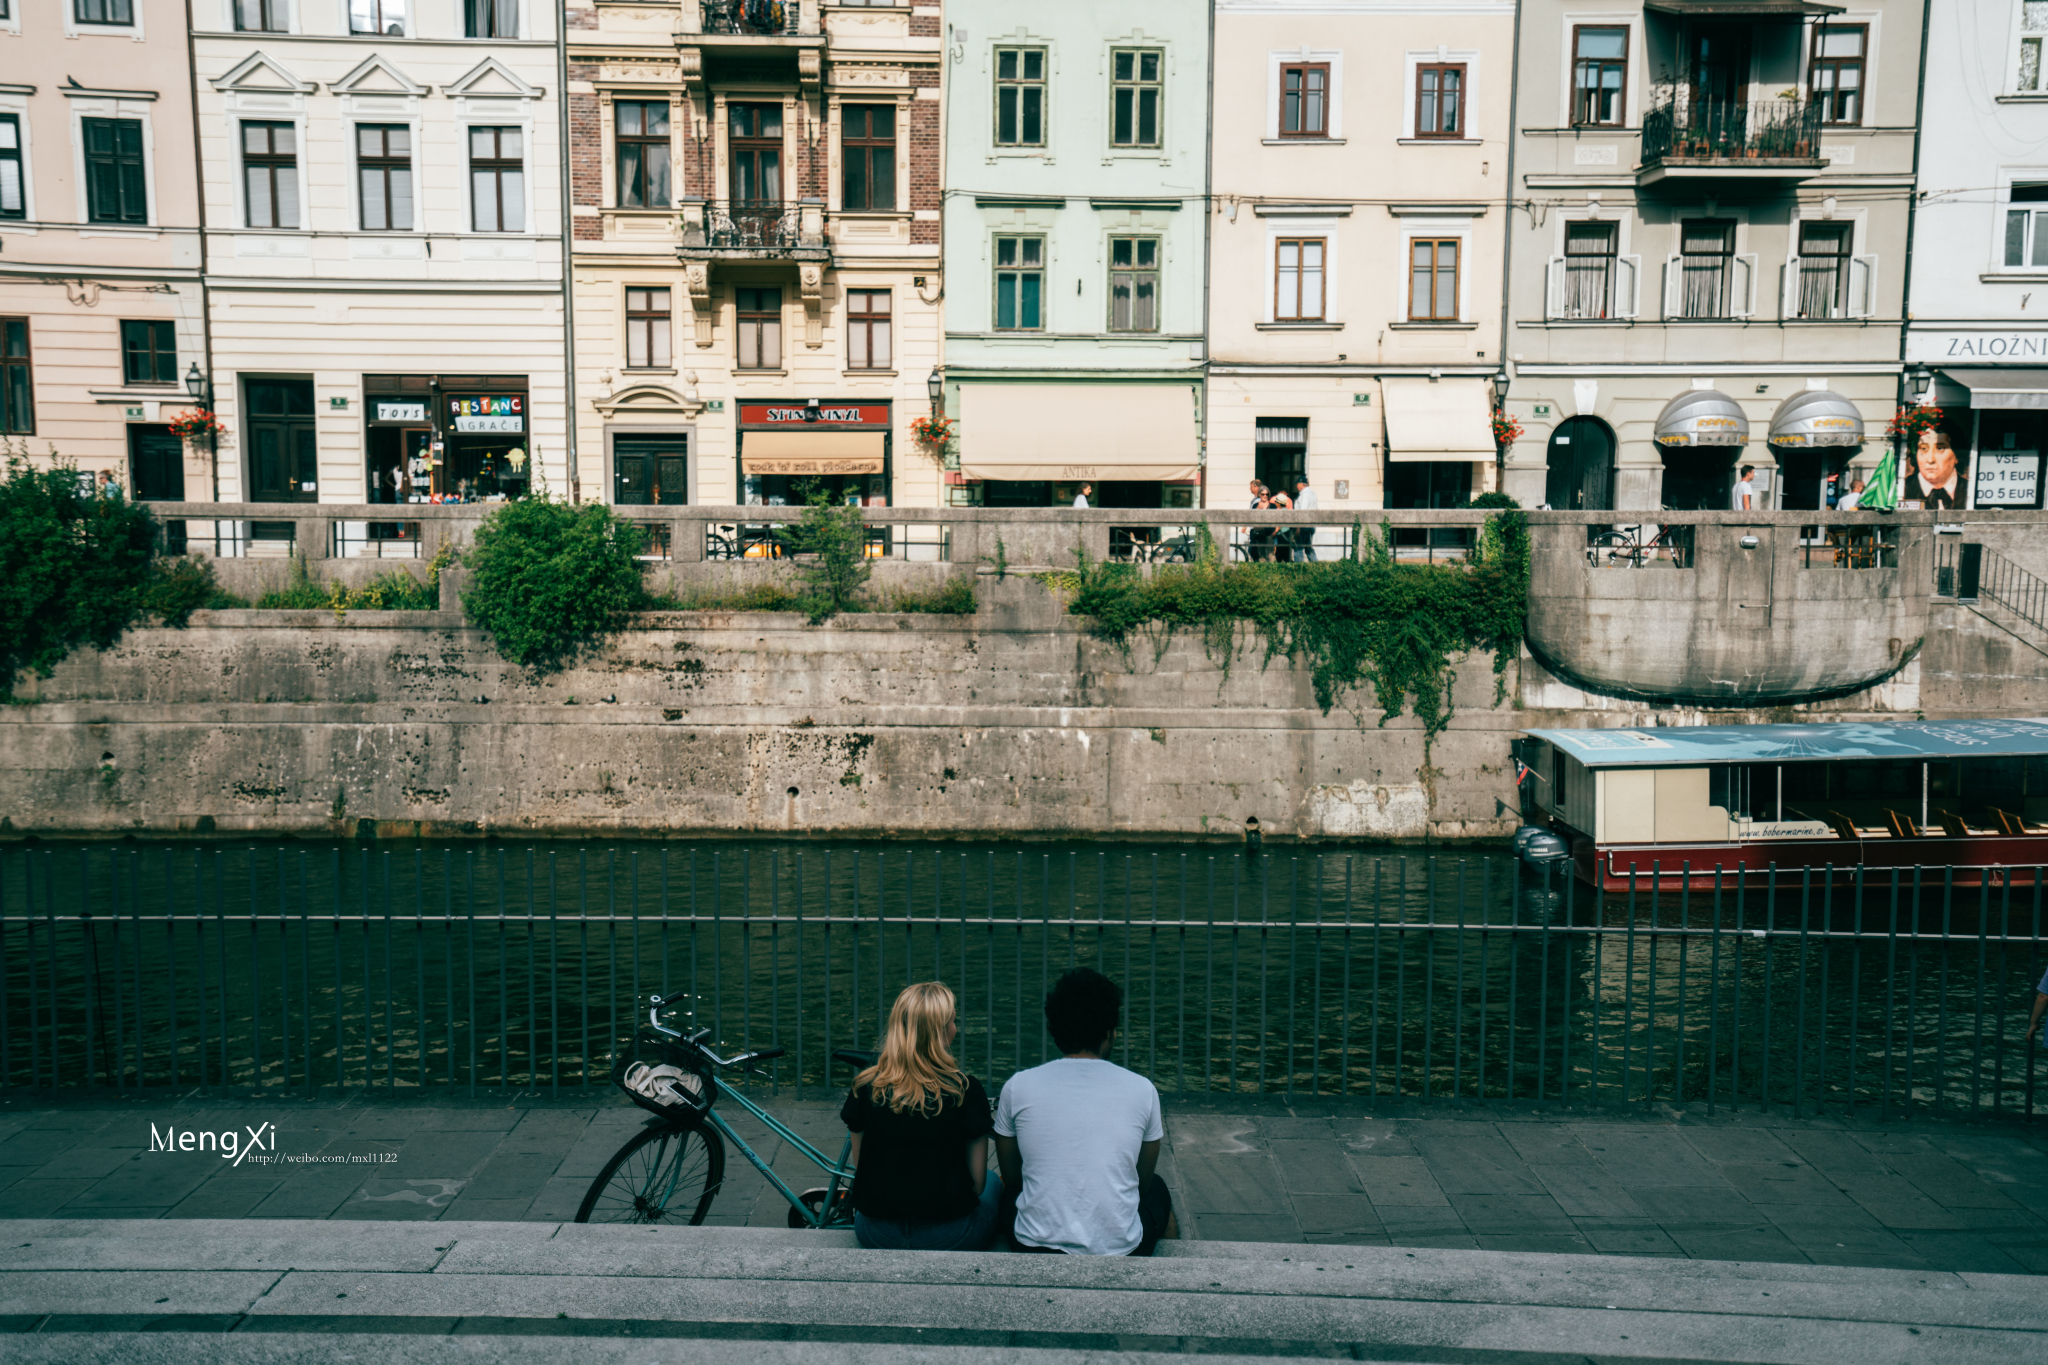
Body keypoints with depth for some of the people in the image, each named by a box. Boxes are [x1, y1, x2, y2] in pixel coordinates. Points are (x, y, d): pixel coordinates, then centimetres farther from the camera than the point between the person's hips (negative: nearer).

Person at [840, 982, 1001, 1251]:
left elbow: (858, 1165, 5)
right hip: (950, 1238, -2)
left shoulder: (865, 1087, -8)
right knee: (992, 1182, 31)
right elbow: (977, 1181, -7)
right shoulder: (967, 1091, -14)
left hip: (875, 1235, 2)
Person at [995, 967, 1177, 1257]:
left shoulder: (1017, 1087, -6)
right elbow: (1142, 1182, 8)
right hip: (1120, 1250, 0)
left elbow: (1011, 1179, 8)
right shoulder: (1142, 1089, -6)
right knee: (1157, 1189, 33)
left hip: (1035, 1248, 0)